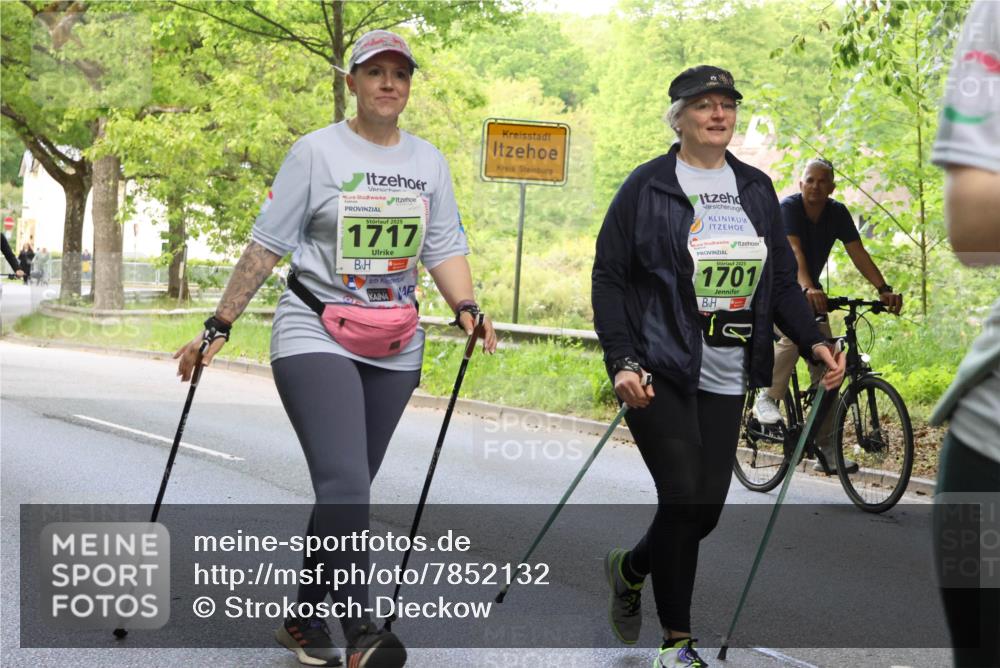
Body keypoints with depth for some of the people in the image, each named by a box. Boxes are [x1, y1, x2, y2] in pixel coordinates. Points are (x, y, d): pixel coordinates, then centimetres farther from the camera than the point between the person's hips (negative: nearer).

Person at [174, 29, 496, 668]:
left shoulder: (429, 161, 11)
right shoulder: (317, 150, -2)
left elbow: (445, 247, 10)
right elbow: (267, 244, -3)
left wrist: (468, 308, -8)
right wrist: (219, 326, -5)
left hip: (394, 351, 5)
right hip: (315, 336, -5)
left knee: (348, 490, 9)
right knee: (345, 483, -19)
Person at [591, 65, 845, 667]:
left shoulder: (756, 189, 12)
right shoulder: (648, 186, -3)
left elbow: (783, 281, 15)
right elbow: (609, 277, -4)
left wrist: (814, 340, -1)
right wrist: (621, 361, -15)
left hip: (726, 380, 5)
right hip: (659, 374, -5)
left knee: (707, 510, 6)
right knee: (685, 500, -8)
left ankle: (630, 568, 37)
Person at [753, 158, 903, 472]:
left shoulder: (837, 213, -6)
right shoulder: (788, 207, -21)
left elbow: (858, 252, -13)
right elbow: (794, 251, -35)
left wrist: (884, 289, -28)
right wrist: (808, 289, -52)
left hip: (811, 292, 5)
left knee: (826, 366, -4)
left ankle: (826, 448, -2)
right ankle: (766, 399, -14)